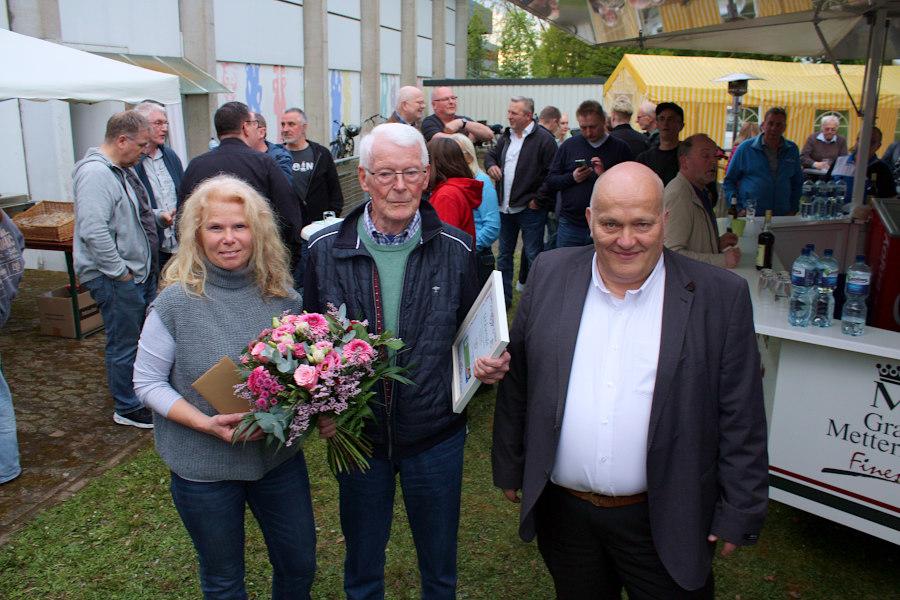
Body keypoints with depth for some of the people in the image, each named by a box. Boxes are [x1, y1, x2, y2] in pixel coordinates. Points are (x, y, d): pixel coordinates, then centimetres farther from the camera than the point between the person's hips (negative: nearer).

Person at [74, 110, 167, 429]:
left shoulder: (123, 170, 13)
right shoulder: (95, 173, -20)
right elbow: (94, 230, -28)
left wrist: (159, 217, 8)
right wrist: (120, 271, -22)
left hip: (140, 271, 10)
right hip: (116, 279, -10)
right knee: (125, 345, 3)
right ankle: (128, 409, 18)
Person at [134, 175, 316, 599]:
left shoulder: (282, 296, -5)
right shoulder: (176, 301, -15)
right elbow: (147, 382, -9)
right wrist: (206, 423, -22)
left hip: (279, 455, 3)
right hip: (203, 466, -3)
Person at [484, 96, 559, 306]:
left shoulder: (543, 139, -12)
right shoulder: (507, 136, 11)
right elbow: (491, 154, 25)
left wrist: (538, 200, -15)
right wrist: (491, 165, 1)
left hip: (530, 209, -7)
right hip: (505, 208, 7)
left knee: (533, 256, 0)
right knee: (504, 255, 16)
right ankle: (504, 297, 28)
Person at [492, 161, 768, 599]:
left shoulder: (721, 296, -10)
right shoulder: (550, 275, -4)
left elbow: (740, 419, -6)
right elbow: (516, 382, 3)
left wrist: (739, 514, -3)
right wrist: (510, 468, 8)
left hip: (662, 521, -2)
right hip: (562, 510, 3)